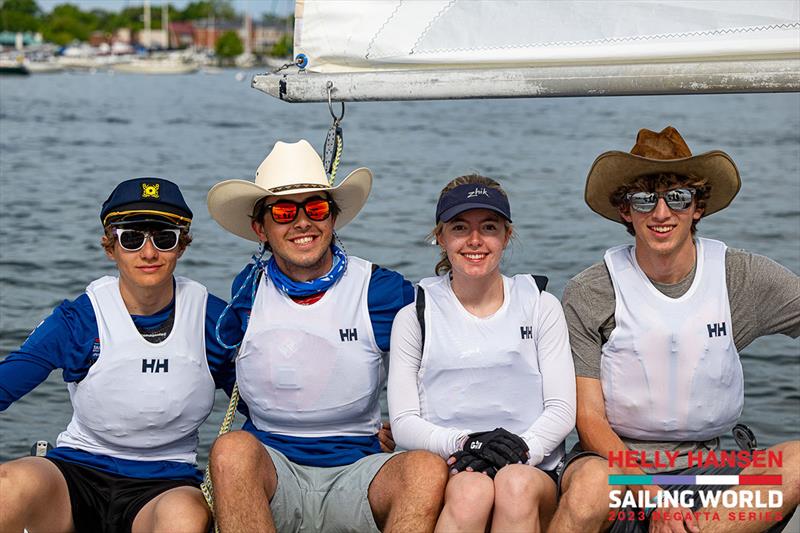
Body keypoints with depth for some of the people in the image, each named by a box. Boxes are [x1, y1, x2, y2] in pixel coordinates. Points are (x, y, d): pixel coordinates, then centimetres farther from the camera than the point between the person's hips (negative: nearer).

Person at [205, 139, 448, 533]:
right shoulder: (248, 293, 7)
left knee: (428, 470, -31)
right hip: (270, 472, 1)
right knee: (232, 449, -33)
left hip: (357, 468, 0)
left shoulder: (381, 290, 1)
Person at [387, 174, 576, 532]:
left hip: (532, 471, 1)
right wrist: (462, 443, -16)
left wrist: (521, 448, -14)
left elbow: (561, 411, 6)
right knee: (472, 489, -36)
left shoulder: (541, 307, 13)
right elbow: (404, 424, 4)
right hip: (448, 473, -1)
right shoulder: (415, 317, 11)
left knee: (516, 485, -36)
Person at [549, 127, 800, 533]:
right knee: (593, 482, -38)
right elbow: (589, 421, -6)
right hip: (616, 460, -3)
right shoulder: (588, 294, -3)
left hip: (705, 466, 3)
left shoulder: (743, 278, 3)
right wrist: (654, 498, -19)